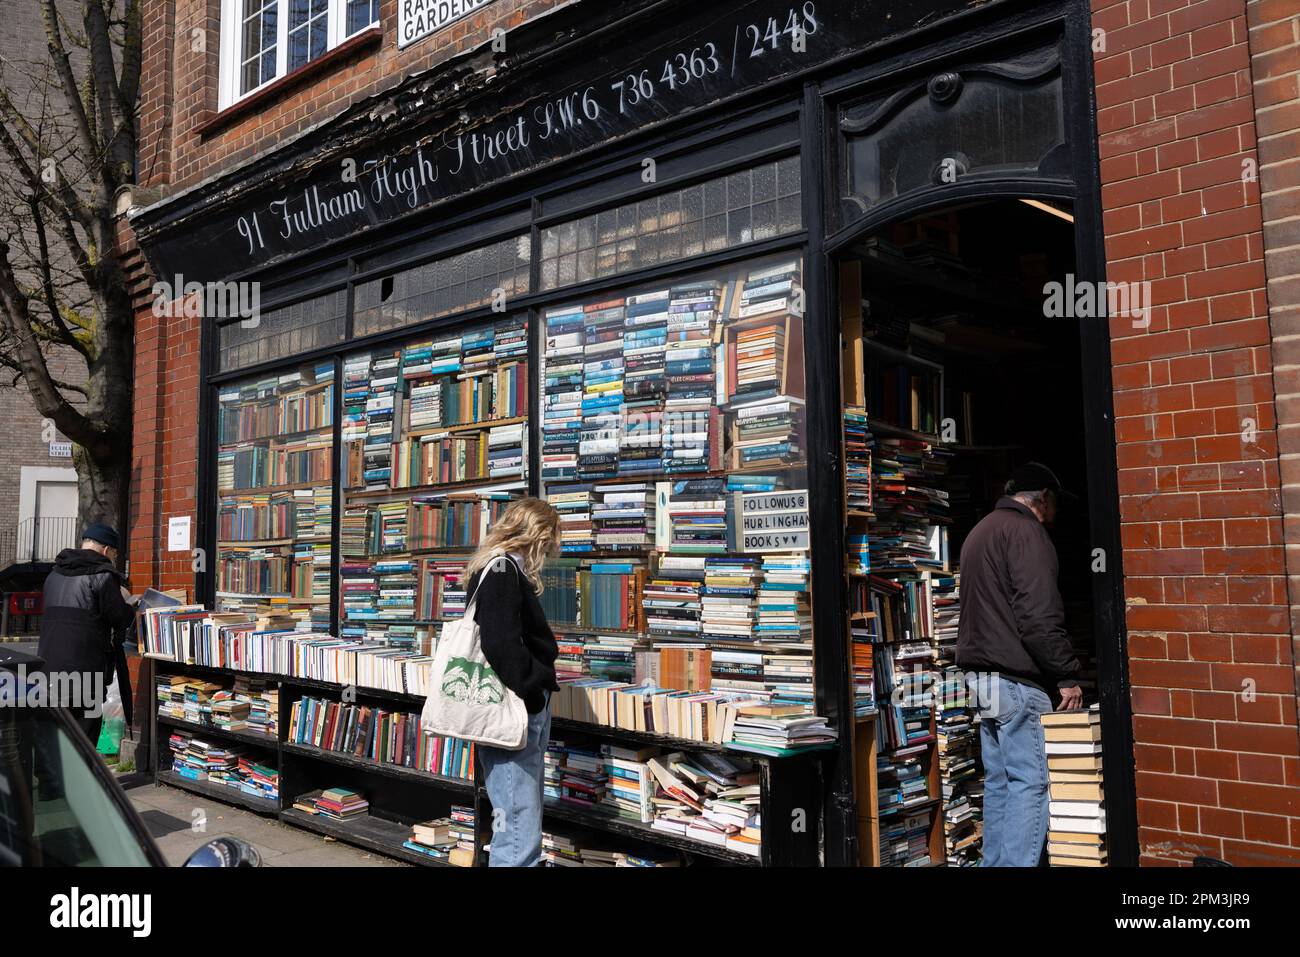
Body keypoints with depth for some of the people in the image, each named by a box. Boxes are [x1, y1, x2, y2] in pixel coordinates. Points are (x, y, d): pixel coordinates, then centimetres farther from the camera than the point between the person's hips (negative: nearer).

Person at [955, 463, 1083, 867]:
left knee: (999, 781, 12)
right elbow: (1040, 616, -17)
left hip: (981, 675, 9)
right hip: (1017, 681, -9)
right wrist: (1067, 675, -11)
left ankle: (995, 862, 16)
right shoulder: (1026, 531, -9)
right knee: (1029, 782, -6)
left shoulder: (980, 530, 21)